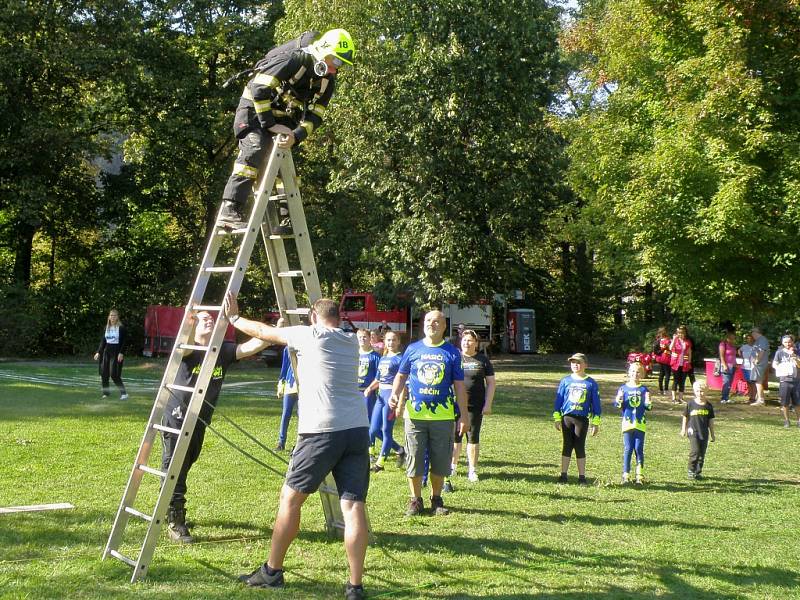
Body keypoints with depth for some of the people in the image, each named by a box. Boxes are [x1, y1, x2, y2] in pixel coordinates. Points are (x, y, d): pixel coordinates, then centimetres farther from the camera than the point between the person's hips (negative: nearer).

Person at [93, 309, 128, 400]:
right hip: (107, 351, 6)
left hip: (116, 352, -6)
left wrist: (121, 353, -17)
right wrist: (98, 352, 10)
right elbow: (103, 341, 17)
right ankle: (106, 392, 14)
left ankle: (123, 393, -7)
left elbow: (123, 342, -8)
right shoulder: (106, 328, 12)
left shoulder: (121, 328, -5)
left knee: (114, 374, -13)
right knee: (104, 373, 2)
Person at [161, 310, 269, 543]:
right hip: (177, 417, -6)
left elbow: (250, 347, -13)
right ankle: (175, 521, -2)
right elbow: (184, 346, -35)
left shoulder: (224, 351, 0)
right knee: (174, 469, -6)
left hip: (200, 420, 6)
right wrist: (189, 322, -54)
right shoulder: (188, 350, -11)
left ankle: (175, 512, 35)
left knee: (186, 464, 19)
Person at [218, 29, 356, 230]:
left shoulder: (327, 80, -3)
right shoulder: (293, 58, -26)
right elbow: (259, 88, -29)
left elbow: (315, 116, -7)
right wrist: (269, 124, -27)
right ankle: (230, 210, -31)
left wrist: (296, 136, -26)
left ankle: (284, 219, 7)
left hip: (282, 118, 8)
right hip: (256, 108, -8)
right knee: (255, 149, -26)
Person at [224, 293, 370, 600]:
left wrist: (234, 318, 34)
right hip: (357, 429, 5)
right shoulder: (351, 341, 20)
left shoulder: (308, 335, 4)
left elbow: (264, 332, 16)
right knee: (354, 506, -1)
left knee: (290, 497, 10)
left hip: (322, 430, -5)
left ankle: (272, 571, 19)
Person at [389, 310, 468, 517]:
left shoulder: (451, 352, 2)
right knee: (414, 459, 3)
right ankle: (415, 500, 17)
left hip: (443, 416, 0)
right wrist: (395, 394, -5)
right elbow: (401, 375, 14)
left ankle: (436, 499, 22)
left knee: (440, 461, 6)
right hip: (415, 414, 0)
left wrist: (463, 416, 1)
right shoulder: (412, 349, 5)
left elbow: (459, 385, 4)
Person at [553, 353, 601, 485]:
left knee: (580, 447, 2)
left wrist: (596, 423, 1)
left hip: (582, 419, -1)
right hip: (567, 418, 1)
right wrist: (557, 418, 4)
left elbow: (595, 404, 3)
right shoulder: (565, 381, 4)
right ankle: (563, 475, 11)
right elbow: (558, 400, 8)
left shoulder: (591, 383, 1)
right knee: (566, 446, 6)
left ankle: (582, 477, 9)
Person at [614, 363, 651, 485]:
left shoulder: (644, 389, 5)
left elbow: (647, 407, 5)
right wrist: (618, 400, -21)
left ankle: (640, 475, 8)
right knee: (627, 449, -1)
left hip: (640, 424, 1)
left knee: (639, 449, 2)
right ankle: (625, 475, 4)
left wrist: (648, 403, -17)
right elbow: (618, 405, 0)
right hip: (627, 422, -1)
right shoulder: (623, 388, 3)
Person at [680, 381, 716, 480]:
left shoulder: (708, 406, 4)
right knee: (695, 451, -14)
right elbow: (685, 417, 8)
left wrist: (712, 434, 13)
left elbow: (711, 420, 11)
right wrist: (683, 429, 7)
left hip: (704, 433, 3)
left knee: (702, 453, 5)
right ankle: (691, 471, -1)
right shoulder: (690, 404, -2)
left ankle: (698, 472, 17)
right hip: (693, 432, -3)